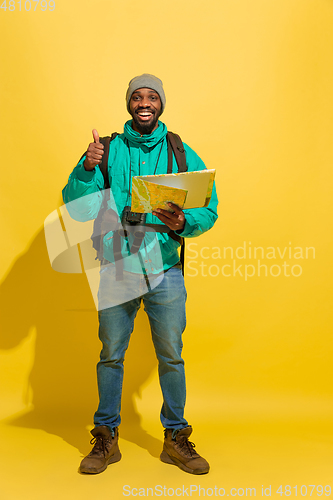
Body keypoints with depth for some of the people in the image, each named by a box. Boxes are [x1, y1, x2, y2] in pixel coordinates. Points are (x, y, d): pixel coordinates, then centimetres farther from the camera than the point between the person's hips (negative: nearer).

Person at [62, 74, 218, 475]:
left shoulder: (181, 153, 5)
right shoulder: (108, 150, 4)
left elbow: (210, 209, 2)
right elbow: (77, 209, -1)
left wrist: (183, 222, -19)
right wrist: (87, 168, -18)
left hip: (165, 272, 0)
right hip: (115, 271, 0)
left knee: (171, 357, 8)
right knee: (110, 355, 8)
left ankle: (176, 439, 25)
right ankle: (106, 439, 25)